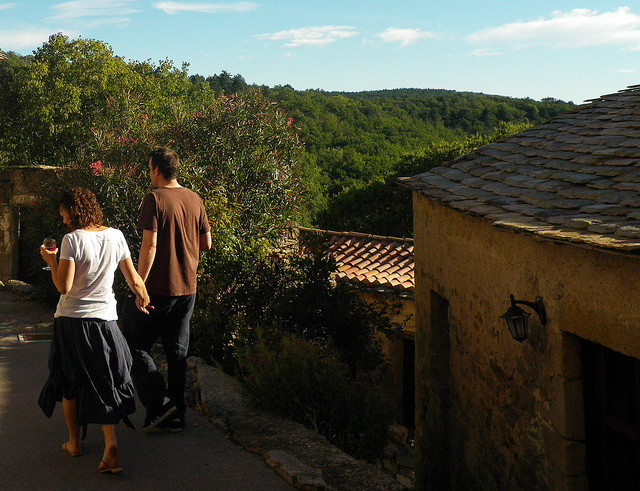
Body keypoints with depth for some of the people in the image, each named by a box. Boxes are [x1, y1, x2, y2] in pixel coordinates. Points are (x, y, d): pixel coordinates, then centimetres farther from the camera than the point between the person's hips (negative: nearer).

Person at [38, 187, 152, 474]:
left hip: (71, 320, -3)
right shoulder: (115, 236, 1)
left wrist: (51, 260, -1)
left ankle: (74, 442, 26)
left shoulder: (73, 239, -12)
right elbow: (133, 279, 7)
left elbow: (63, 287, -17)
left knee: (69, 383, 16)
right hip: (104, 320, 3)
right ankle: (110, 442, -9)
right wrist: (142, 298, 26)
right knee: (103, 384, 8)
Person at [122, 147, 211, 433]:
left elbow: (149, 245, -18)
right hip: (188, 288, 6)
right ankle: (176, 415, 16)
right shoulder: (194, 199, 7)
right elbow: (206, 244, 11)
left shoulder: (155, 199, -11)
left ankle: (159, 404, -4)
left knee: (133, 345, 5)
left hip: (159, 288, -6)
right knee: (177, 350, 12)